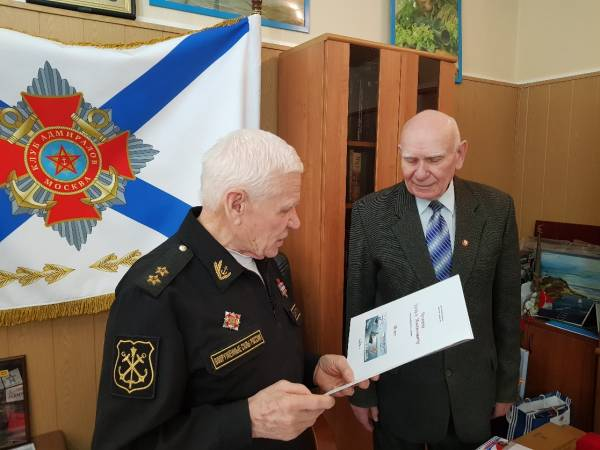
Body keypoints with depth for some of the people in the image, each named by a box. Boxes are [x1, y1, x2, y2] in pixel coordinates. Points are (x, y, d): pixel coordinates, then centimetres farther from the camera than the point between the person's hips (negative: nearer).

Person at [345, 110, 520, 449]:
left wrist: (507, 384, 6)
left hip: (472, 387, 2)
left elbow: (507, 303, 0)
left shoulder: (497, 208, -6)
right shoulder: (371, 212, -13)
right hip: (398, 387, -2)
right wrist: (361, 390, -4)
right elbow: (358, 306, -8)